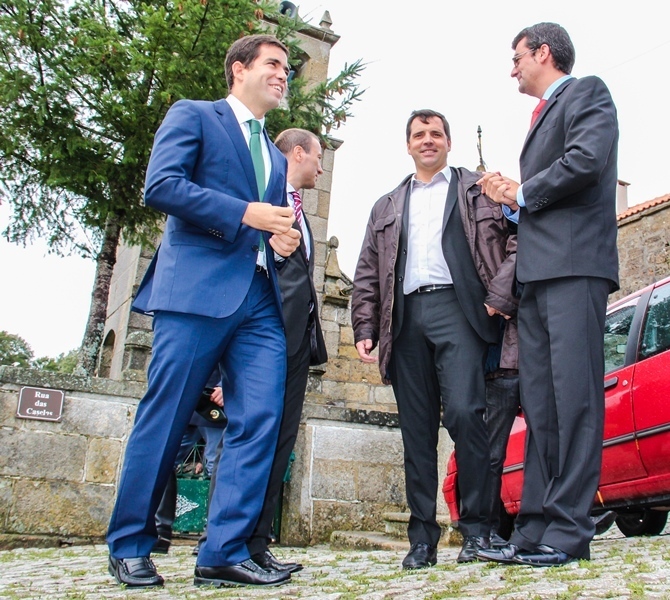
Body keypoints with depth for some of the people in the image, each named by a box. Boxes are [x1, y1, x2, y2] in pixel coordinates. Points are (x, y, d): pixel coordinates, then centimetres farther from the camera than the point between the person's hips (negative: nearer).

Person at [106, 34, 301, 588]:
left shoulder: (275, 157, 28)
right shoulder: (192, 115, 8)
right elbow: (160, 186, -7)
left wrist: (283, 240, 8)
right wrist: (245, 214, -12)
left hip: (260, 299, 7)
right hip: (196, 287, -6)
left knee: (260, 420, -5)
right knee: (164, 418, -3)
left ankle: (225, 552, 1)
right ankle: (129, 546, 12)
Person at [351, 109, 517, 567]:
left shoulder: (478, 189, 17)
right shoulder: (387, 207, 25)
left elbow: (514, 241, 5)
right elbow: (367, 274, 19)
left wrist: (500, 296, -9)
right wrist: (365, 328, 8)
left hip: (457, 309, -3)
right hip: (406, 318, 3)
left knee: (463, 413, -17)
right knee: (416, 431, 2)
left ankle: (477, 525, -1)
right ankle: (423, 538, 8)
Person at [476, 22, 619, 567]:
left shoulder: (587, 93, 7)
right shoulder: (544, 114, 31)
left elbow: (586, 159, -13)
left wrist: (523, 194, -1)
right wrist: (512, 200, 8)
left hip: (573, 263, -9)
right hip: (536, 272, 9)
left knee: (573, 395, -12)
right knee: (539, 402, 3)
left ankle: (568, 529, -9)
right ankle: (535, 528, 5)